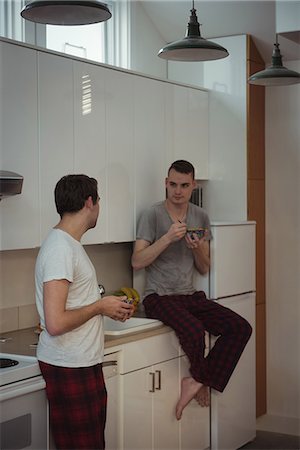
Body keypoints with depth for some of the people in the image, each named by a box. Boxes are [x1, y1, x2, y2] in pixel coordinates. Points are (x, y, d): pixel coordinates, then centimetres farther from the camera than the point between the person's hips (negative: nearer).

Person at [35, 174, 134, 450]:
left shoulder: (69, 243, 12)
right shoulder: (61, 249, -20)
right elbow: (55, 323, -27)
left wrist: (109, 308, 8)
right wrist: (99, 306, -14)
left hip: (84, 363, 10)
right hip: (69, 367, -10)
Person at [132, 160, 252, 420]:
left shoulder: (201, 217, 10)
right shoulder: (153, 215, -5)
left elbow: (204, 269, 12)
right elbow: (137, 262, -12)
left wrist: (198, 249, -9)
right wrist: (168, 238, -21)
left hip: (190, 295, 6)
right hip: (159, 296, -5)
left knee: (241, 328, -14)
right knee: (194, 330, -33)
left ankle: (197, 382, -8)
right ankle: (201, 380, -1)